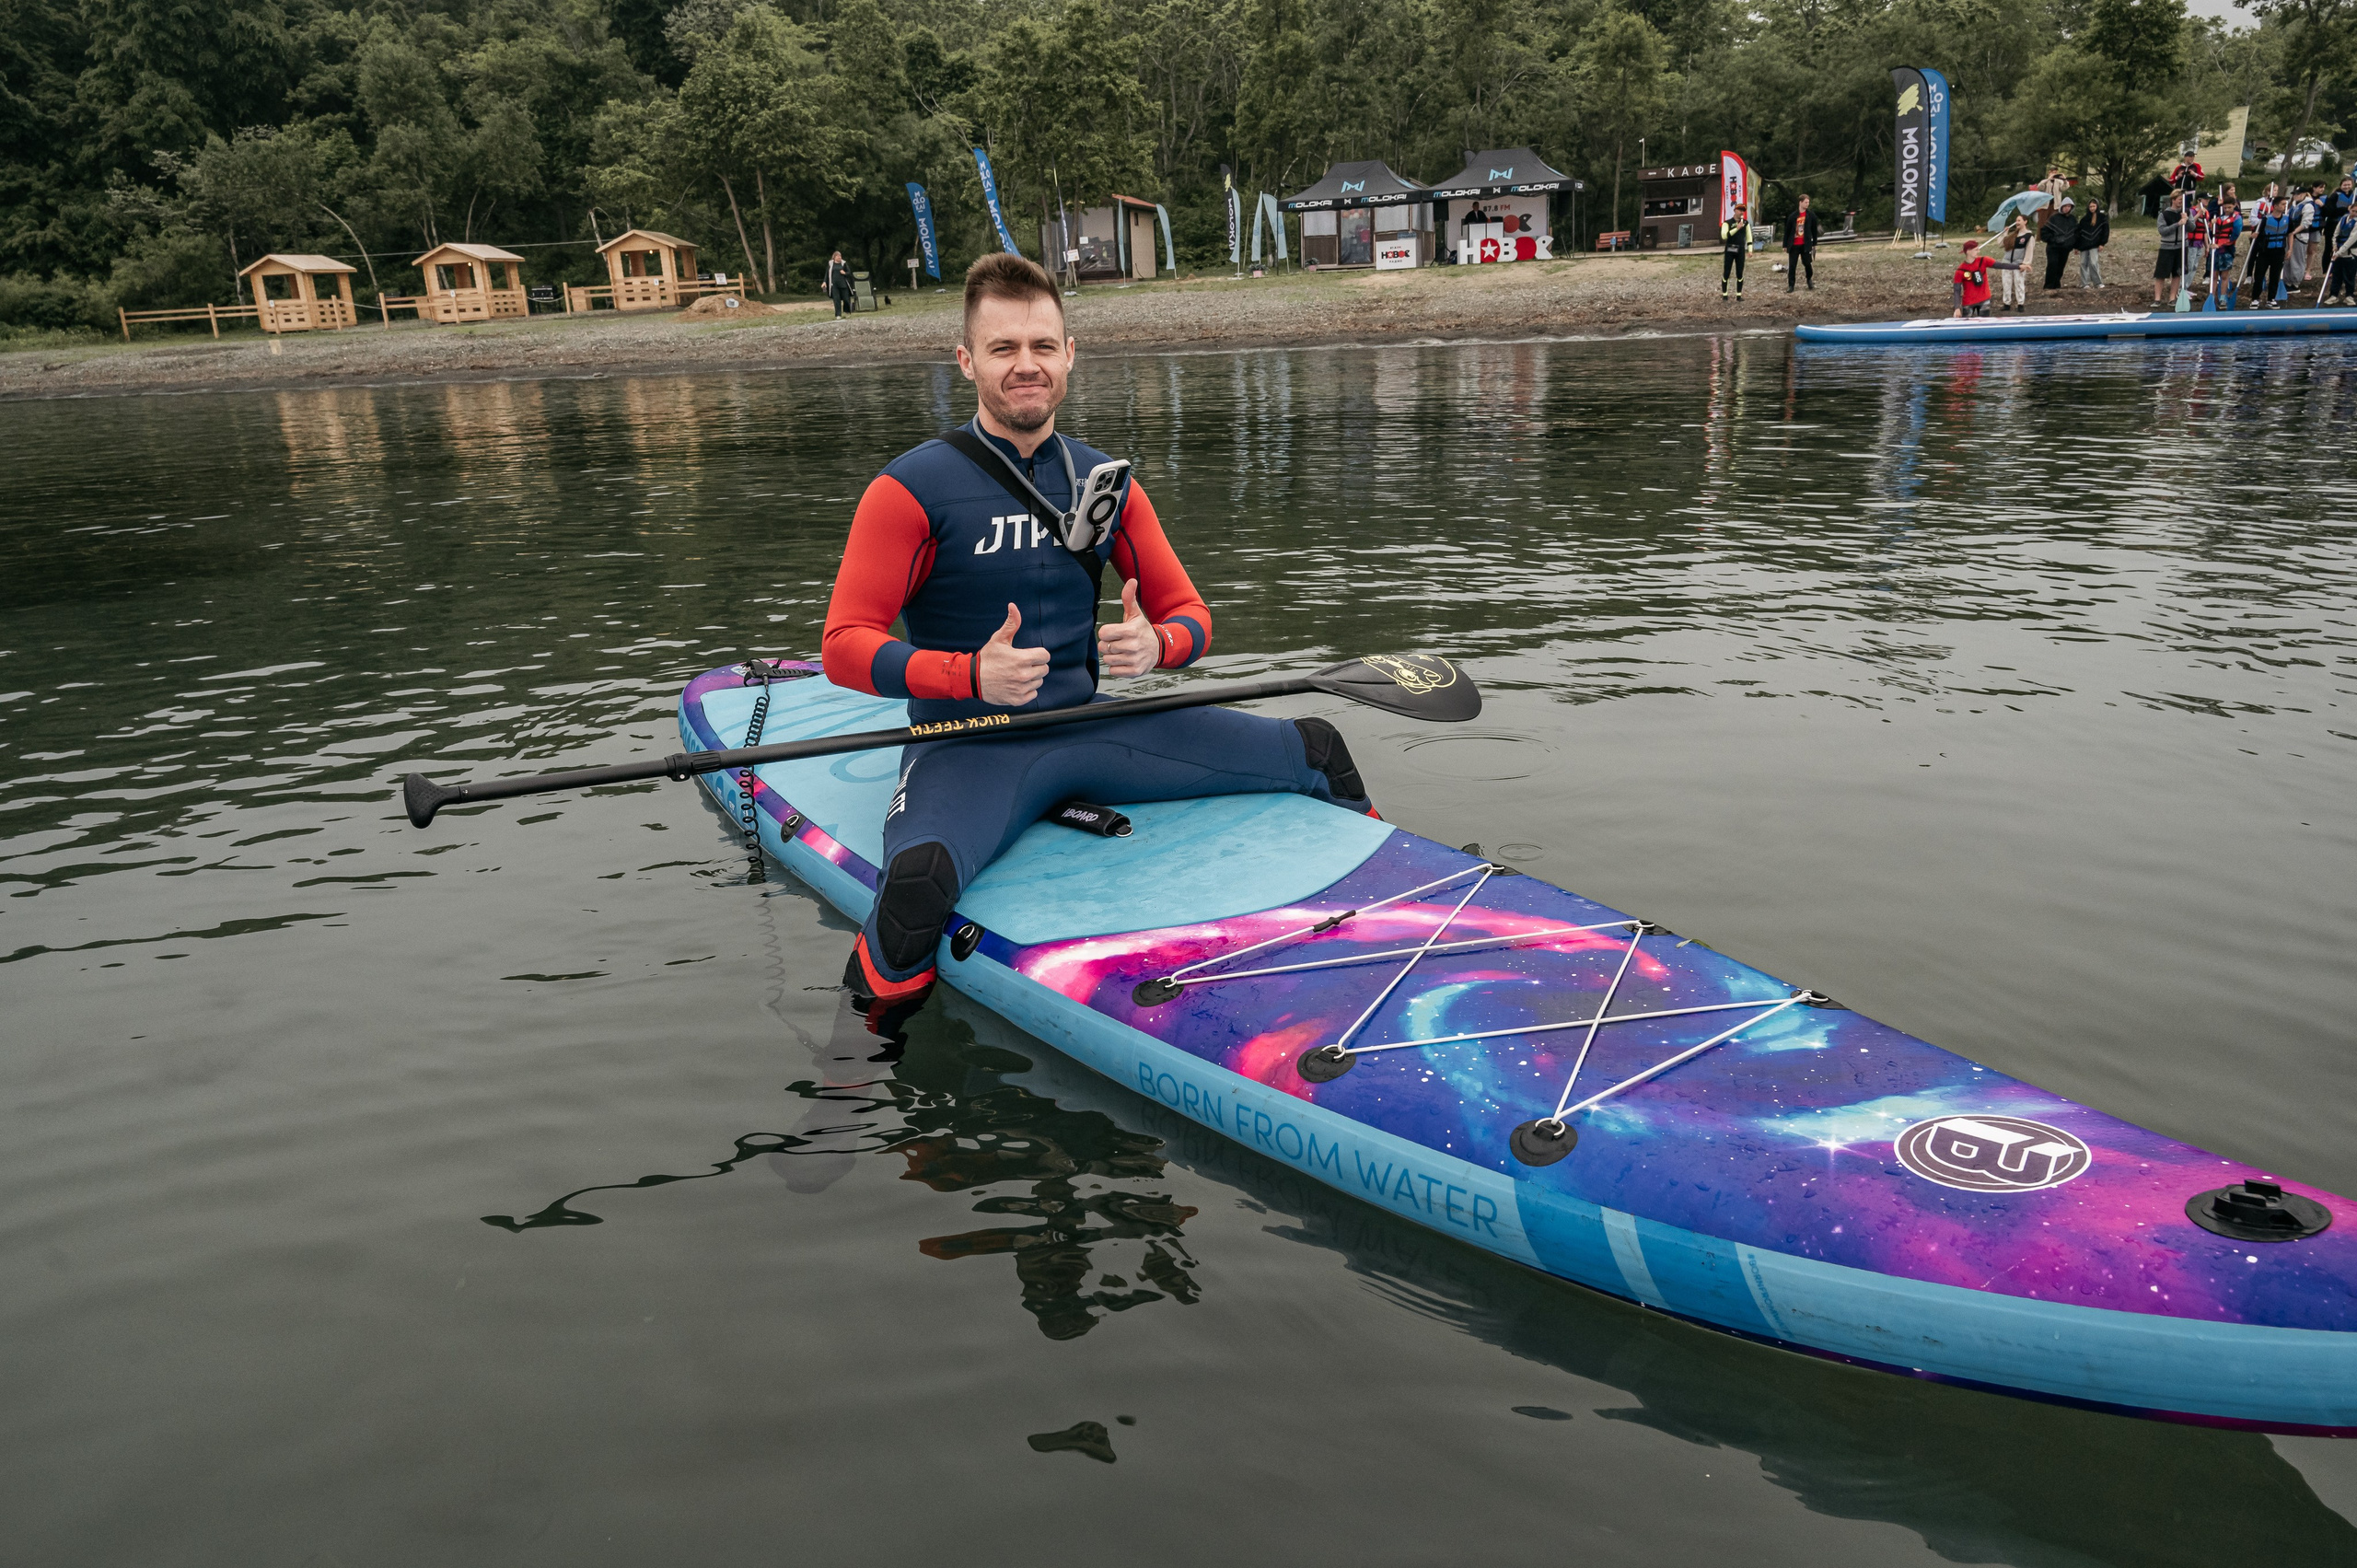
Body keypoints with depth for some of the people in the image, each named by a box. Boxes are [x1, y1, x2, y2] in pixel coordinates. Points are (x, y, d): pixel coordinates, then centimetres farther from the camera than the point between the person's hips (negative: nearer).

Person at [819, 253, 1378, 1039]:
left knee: (1317, 749, -3)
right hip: (968, 745, -5)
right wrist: (973, 675, -27)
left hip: (1088, 727, 5)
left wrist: (1156, 644, -15)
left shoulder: (1105, 483, 7)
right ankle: (874, 1052, -8)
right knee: (919, 877, -39)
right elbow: (844, 645, -11)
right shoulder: (911, 489, -9)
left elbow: (1187, 613, 11)